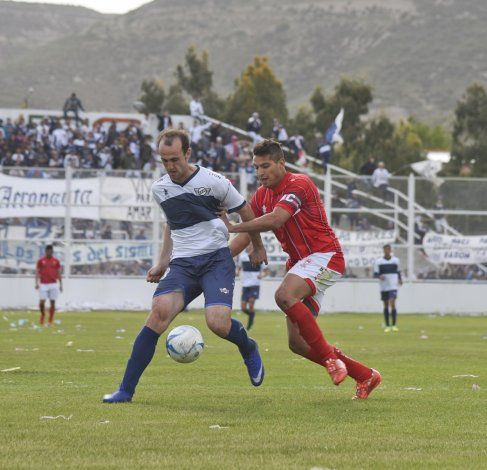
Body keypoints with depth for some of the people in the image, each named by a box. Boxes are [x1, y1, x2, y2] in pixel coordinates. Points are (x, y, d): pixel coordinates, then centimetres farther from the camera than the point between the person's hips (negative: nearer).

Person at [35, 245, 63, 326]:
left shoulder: (56, 261, 7)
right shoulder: (41, 260, 3)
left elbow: (59, 273, 10)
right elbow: (37, 272, 3)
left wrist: (61, 284, 5)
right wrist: (37, 283, -7)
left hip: (53, 284, 1)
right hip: (43, 284, -1)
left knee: (52, 303, -1)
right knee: (42, 302, -9)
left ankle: (51, 321, 8)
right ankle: (43, 314, 20)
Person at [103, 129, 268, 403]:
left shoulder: (212, 182, -6)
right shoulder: (159, 189, 9)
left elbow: (245, 212, 9)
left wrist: (258, 247, 19)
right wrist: (163, 262, 21)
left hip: (217, 257, -3)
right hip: (182, 263, 3)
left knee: (218, 322, -24)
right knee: (160, 311, -24)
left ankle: (248, 349, 16)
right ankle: (126, 390, -24)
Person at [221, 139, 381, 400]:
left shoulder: (298, 184, -15)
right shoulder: (261, 196, 10)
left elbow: (275, 219, -30)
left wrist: (233, 227, -28)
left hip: (324, 256, -9)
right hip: (299, 262, 9)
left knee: (285, 295, -36)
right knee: (297, 343, 0)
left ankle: (330, 357, -23)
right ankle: (365, 376, 13)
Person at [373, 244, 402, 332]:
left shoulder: (396, 260, 7)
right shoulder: (378, 261, 1)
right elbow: (375, 274, -2)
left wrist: (400, 279, 8)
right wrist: (379, 276, -22)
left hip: (393, 286, -1)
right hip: (383, 287, 1)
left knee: (392, 303, -15)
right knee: (386, 305, 6)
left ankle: (394, 325, -8)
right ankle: (387, 326, 14)